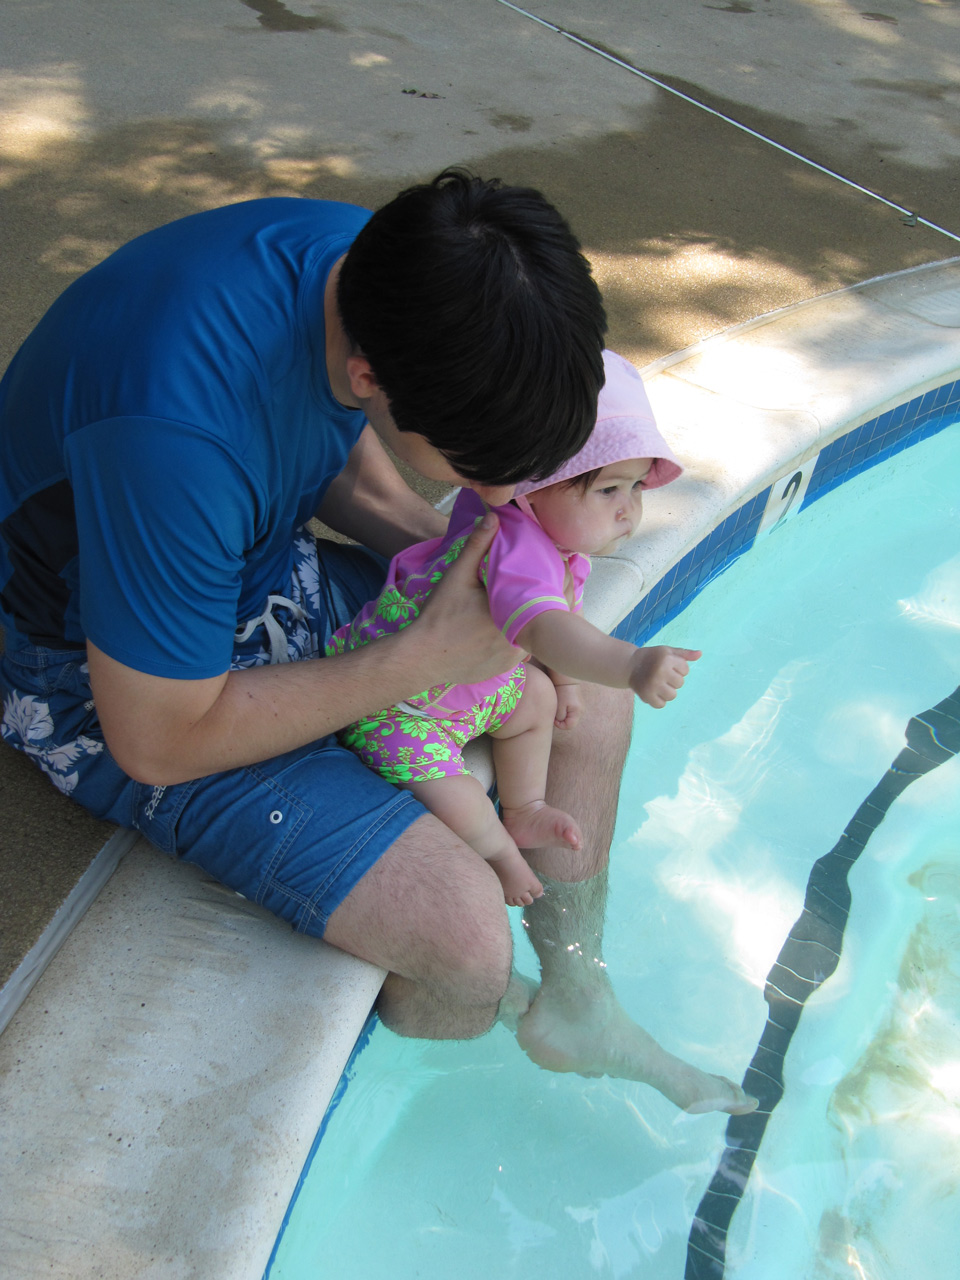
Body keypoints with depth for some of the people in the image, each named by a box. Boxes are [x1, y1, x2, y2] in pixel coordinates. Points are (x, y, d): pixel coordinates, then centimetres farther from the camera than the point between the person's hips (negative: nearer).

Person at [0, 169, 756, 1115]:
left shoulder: (377, 262, -14)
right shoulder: (179, 432, -39)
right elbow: (160, 742, -26)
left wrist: (462, 568, -9)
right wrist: (427, 657, -23)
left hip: (267, 569, 8)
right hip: (124, 682, -7)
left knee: (593, 694, 3)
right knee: (459, 926, -20)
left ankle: (572, 1004, 24)